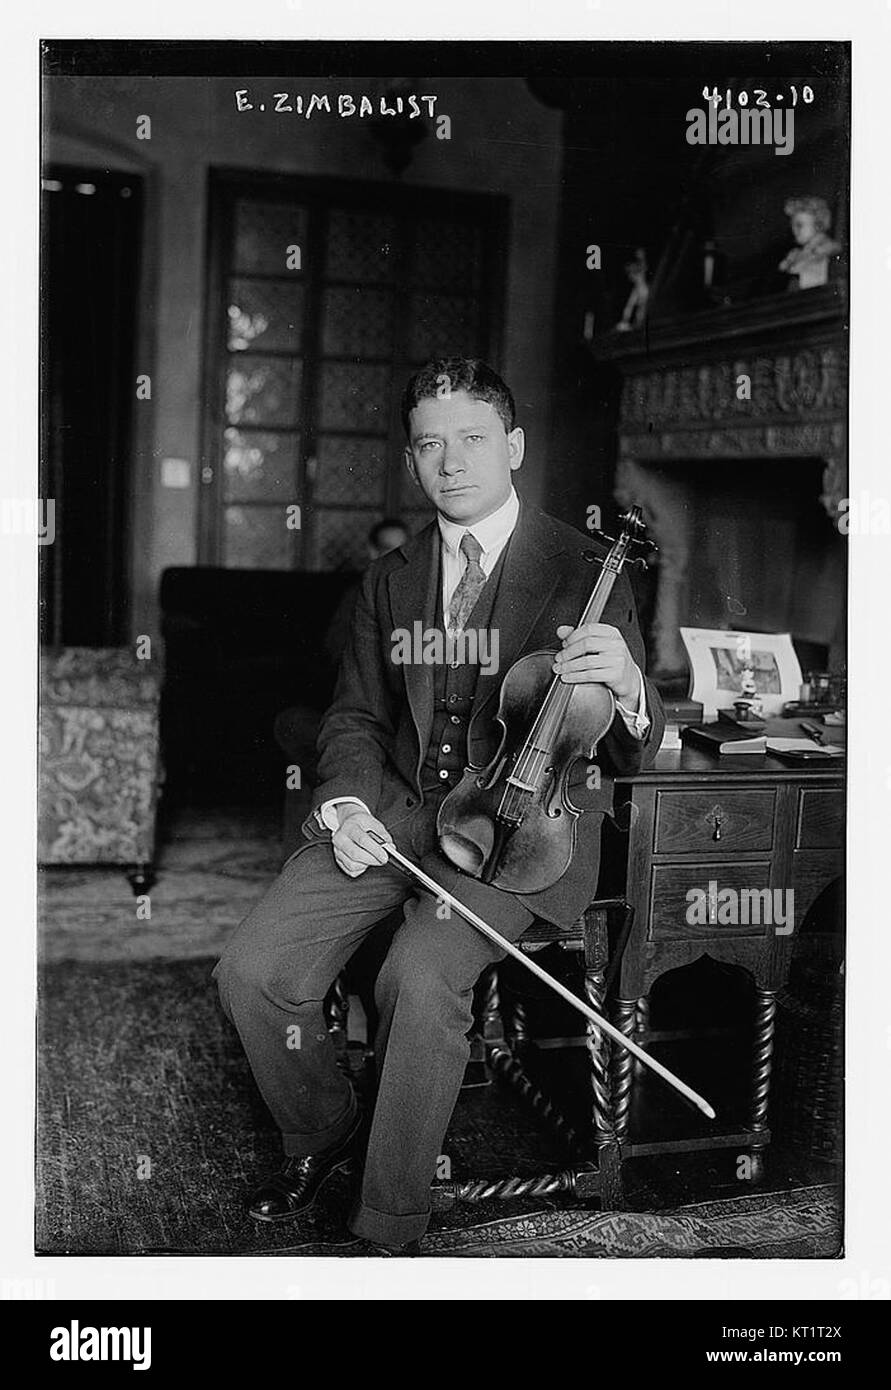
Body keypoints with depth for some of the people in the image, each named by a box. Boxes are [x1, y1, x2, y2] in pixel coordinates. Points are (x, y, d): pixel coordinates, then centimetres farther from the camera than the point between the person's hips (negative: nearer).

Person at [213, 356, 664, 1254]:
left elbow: (629, 756, -7)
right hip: (397, 809, 5)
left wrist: (627, 689, -32)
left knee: (422, 978, -32)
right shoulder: (390, 578, 12)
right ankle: (321, 1134, 18)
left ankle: (390, 1229, -9)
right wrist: (344, 805, -6)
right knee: (252, 970, -14)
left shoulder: (583, 571, -3)